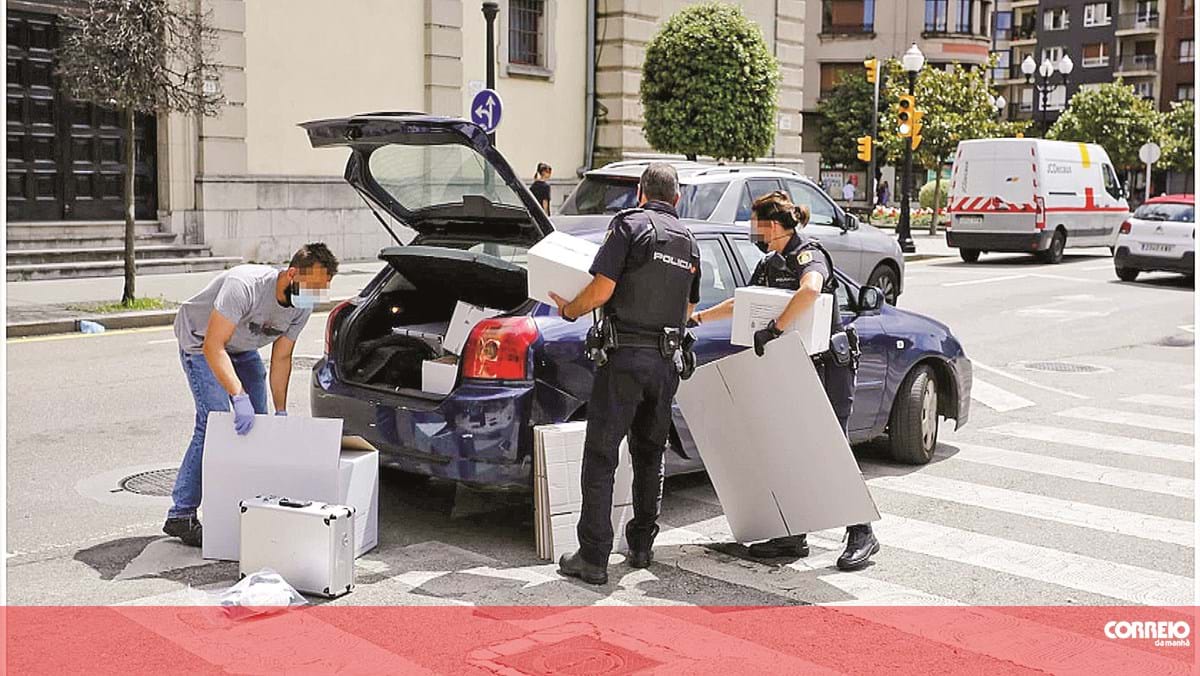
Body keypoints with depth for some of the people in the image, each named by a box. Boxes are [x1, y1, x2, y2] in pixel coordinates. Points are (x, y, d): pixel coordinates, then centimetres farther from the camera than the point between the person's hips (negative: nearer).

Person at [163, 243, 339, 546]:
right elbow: (213, 346, -40)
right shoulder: (245, 285, -38)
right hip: (201, 341, -7)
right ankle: (180, 515, -14)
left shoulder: (302, 307, -15)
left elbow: (281, 358, -5)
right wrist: (239, 396, -48)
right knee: (213, 421, -19)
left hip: (242, 348, 7)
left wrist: (281, 412, -11)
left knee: (258, 423, 1)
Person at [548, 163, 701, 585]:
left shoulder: (630, 225, -6)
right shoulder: (689, 241, 14)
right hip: (666, 360, 6)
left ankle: (593, 558, -3)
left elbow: (601, 289, -14)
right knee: (650, 455, 18)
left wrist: (569, 310, 4)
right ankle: (642, 546, 25)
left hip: (625, 356, -6)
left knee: (601, 456, -2)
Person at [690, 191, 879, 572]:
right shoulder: (770, 264, 13)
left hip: (827, 367, -9)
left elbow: (810, 289, -39)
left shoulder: (808, 255, -15)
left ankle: (861, 534, 5)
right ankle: (793, 537, 15)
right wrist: (696, 318, 28)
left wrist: (774, 328, -37)